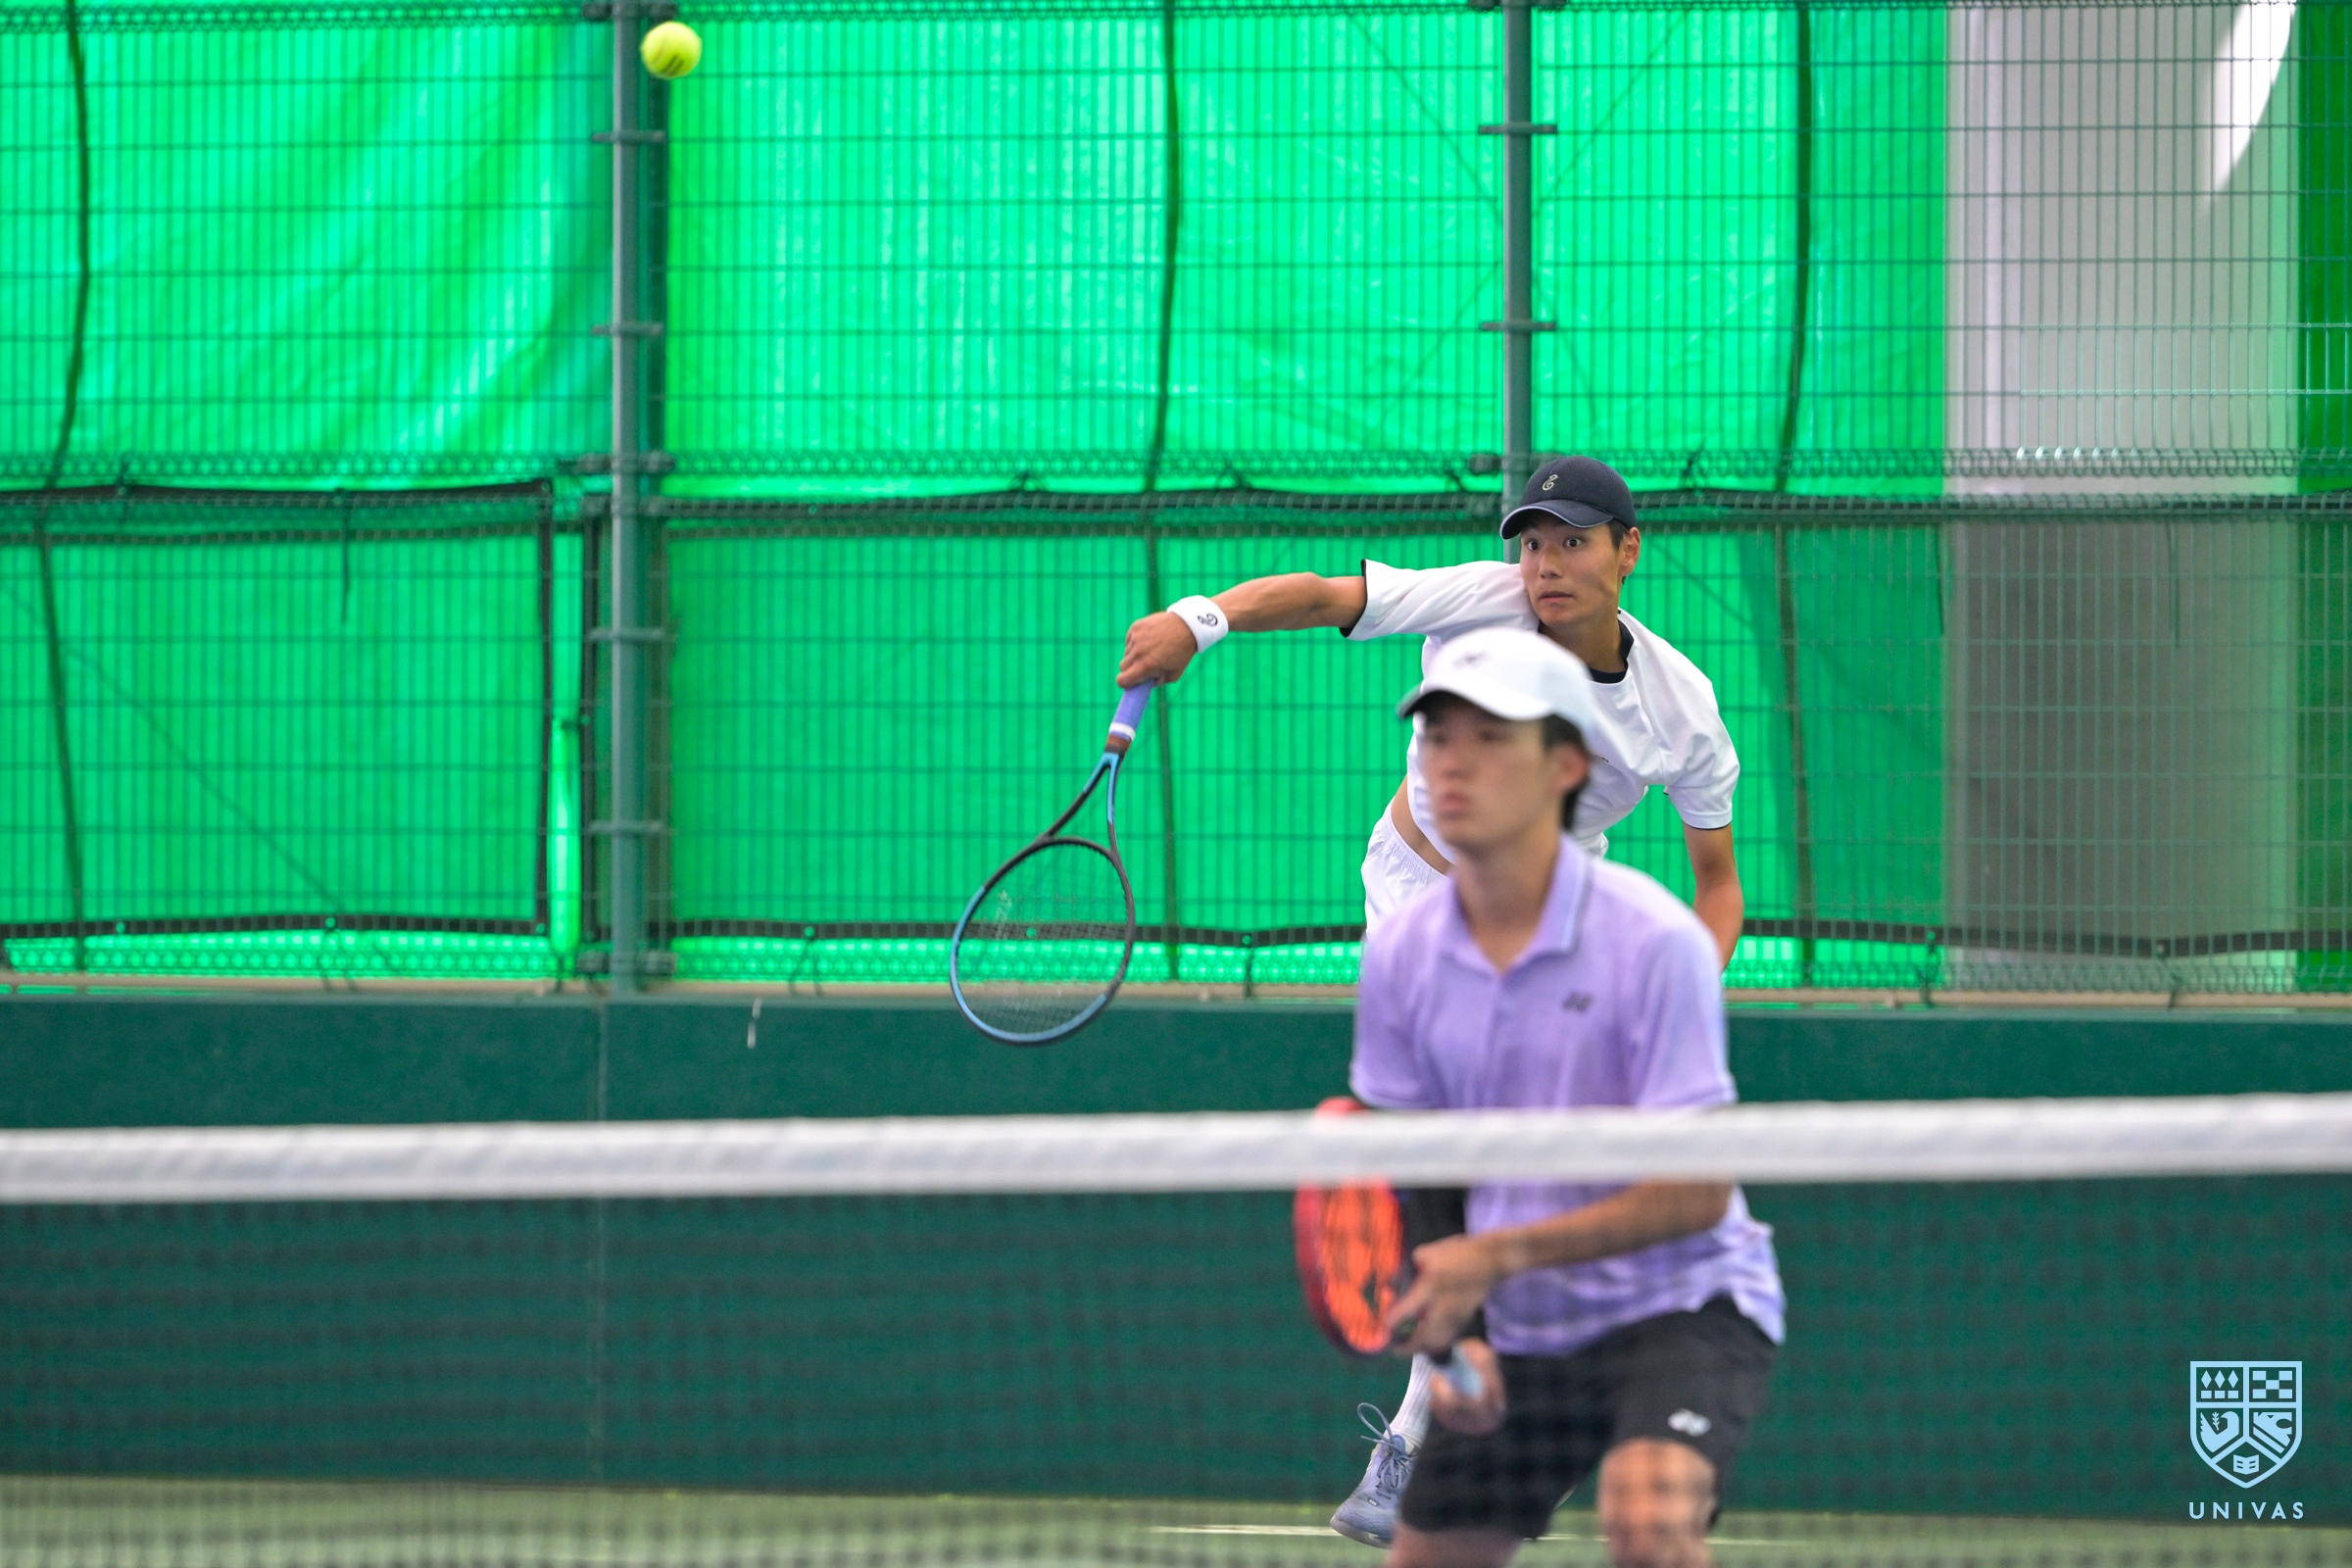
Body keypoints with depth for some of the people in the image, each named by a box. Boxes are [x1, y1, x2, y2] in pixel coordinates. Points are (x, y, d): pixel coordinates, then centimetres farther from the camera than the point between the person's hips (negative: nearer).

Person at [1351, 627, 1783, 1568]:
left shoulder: (1654, 942, -18)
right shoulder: (1399, 956, -3)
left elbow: (1696, 1194, -19)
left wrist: (1498, 1255, -25)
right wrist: (1447, 1333, -11)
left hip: (1678, 1305, -6)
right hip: (1516, 1337, 6)